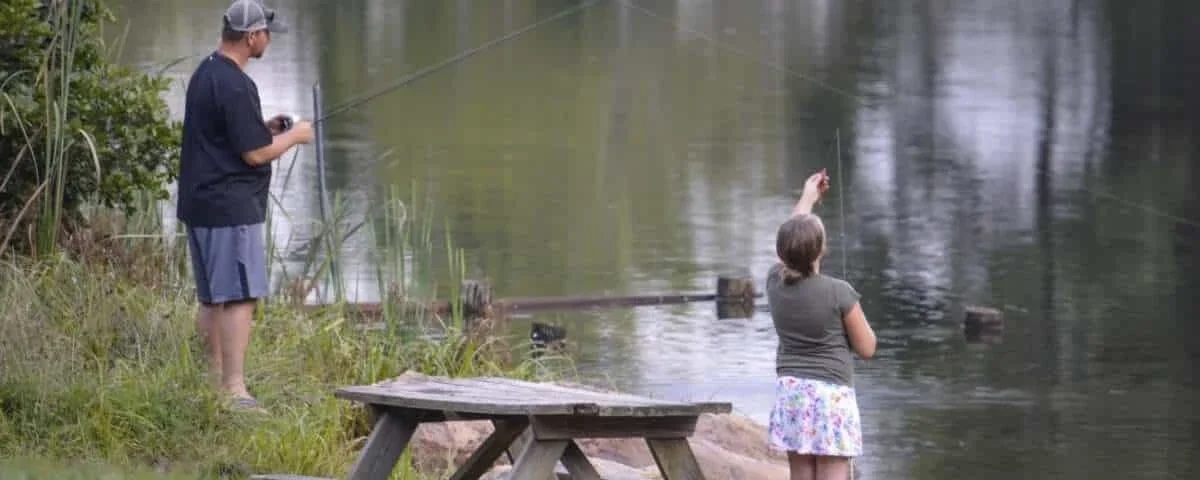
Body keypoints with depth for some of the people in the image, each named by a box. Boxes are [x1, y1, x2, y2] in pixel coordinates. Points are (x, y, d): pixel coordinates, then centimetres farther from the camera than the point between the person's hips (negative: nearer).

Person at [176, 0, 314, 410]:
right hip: (231, 206, -10)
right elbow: (255, 153, -17)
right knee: (239, 297, -10)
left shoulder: (205, 73, 13)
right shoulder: (234, 85, -18)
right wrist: (294, 136, -1)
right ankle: (235, 390, -14)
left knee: (211, 298, 15)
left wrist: (266, 128, 16)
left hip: (200, 204, 10)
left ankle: (216, 379, 22)